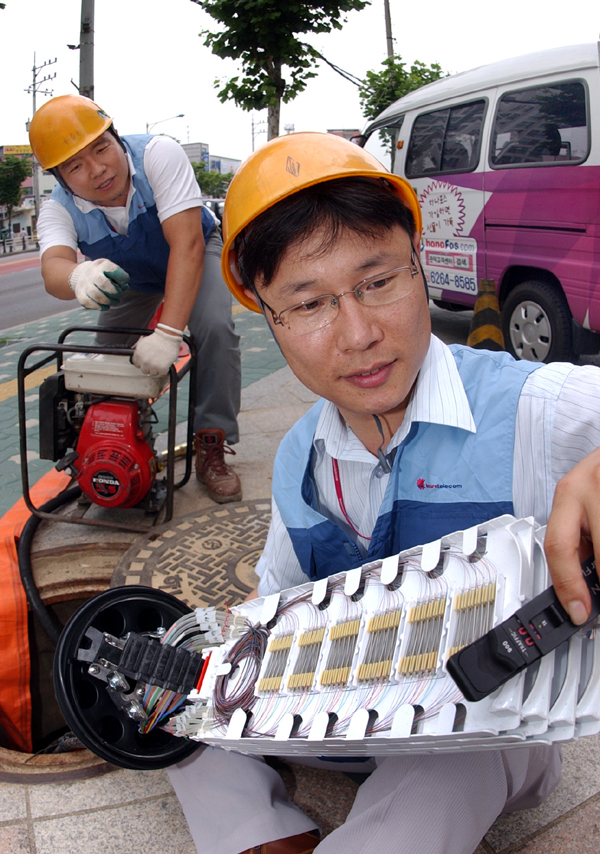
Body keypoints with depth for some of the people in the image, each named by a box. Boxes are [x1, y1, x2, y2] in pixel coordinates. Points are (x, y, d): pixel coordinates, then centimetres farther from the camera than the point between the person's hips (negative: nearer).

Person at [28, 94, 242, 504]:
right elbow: (53, 267, -46)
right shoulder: (60, 210, -27)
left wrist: (169, 333, -52)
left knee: (215, 328, -28)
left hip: (195, 251, -3)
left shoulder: (159, 154, -37)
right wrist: (78, 277, -74)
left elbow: (186, 244, -44)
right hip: (131, 277, 4)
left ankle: (211, 446, -17)